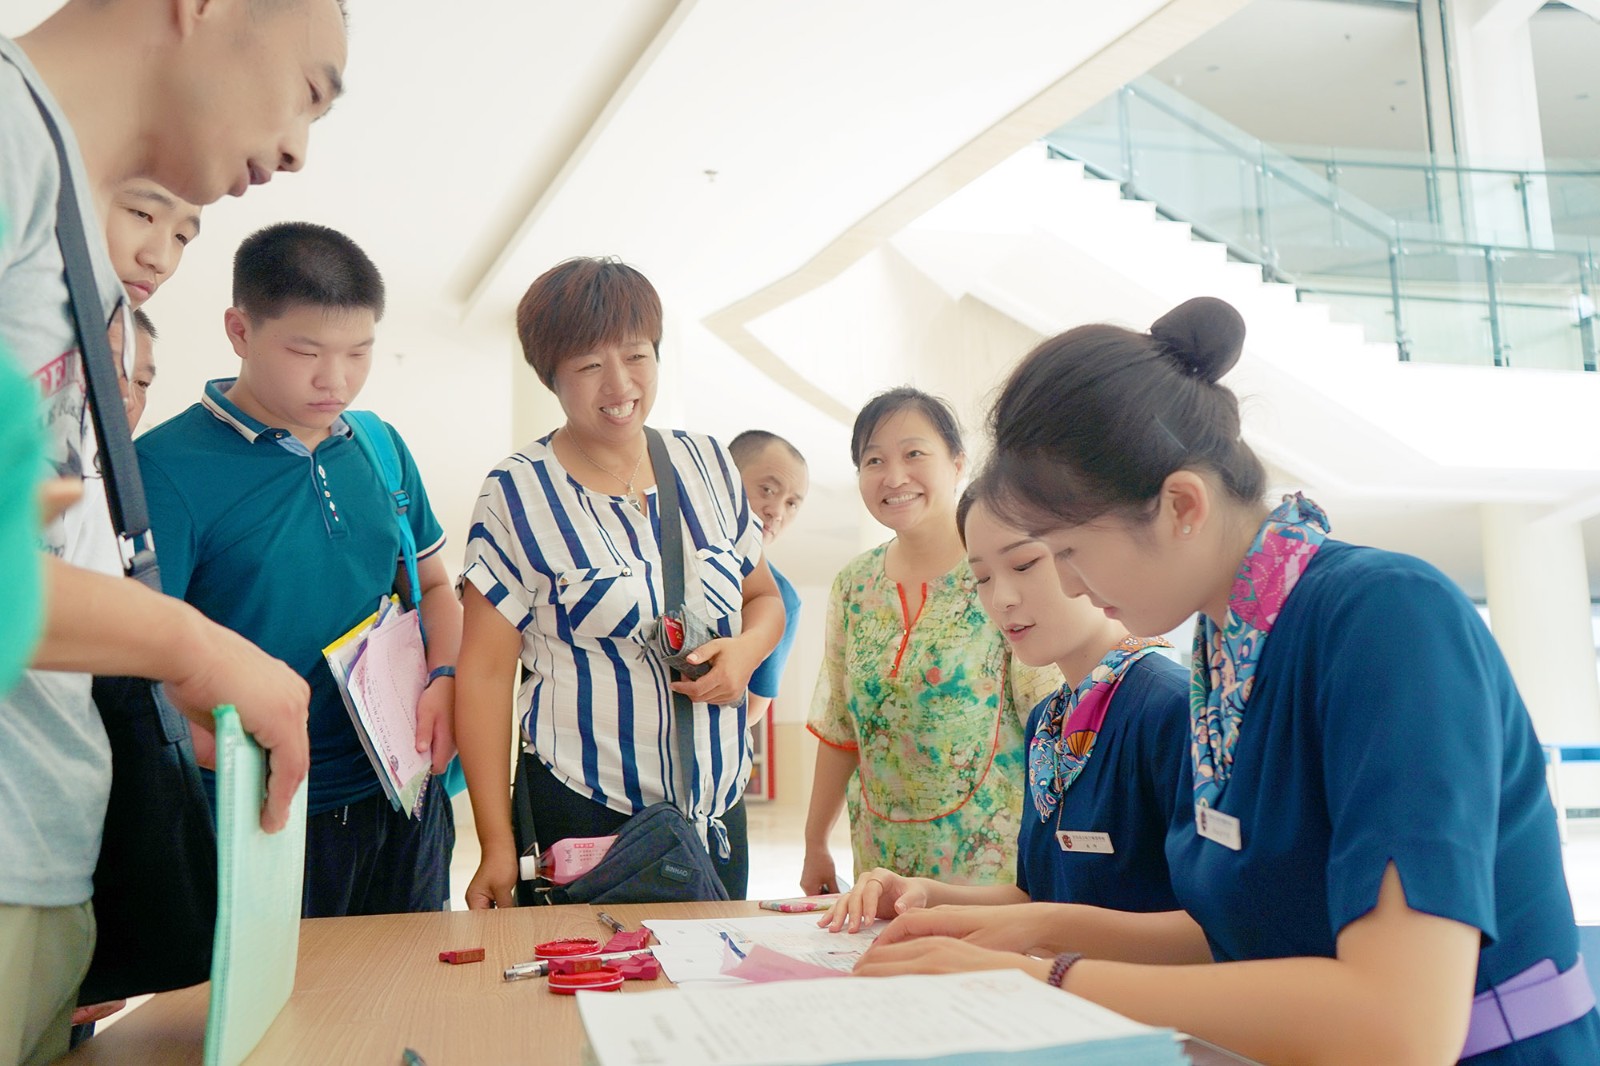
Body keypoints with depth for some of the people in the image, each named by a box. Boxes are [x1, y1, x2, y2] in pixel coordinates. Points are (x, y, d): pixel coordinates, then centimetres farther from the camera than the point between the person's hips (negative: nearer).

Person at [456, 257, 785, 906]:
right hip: (585, 817, -4)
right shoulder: (518, 494, -8)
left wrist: (748, 648, -8)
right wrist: (497, 846, -11)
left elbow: (764, 596, 15)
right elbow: (485, 671, -8)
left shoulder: (709, 466, 4)